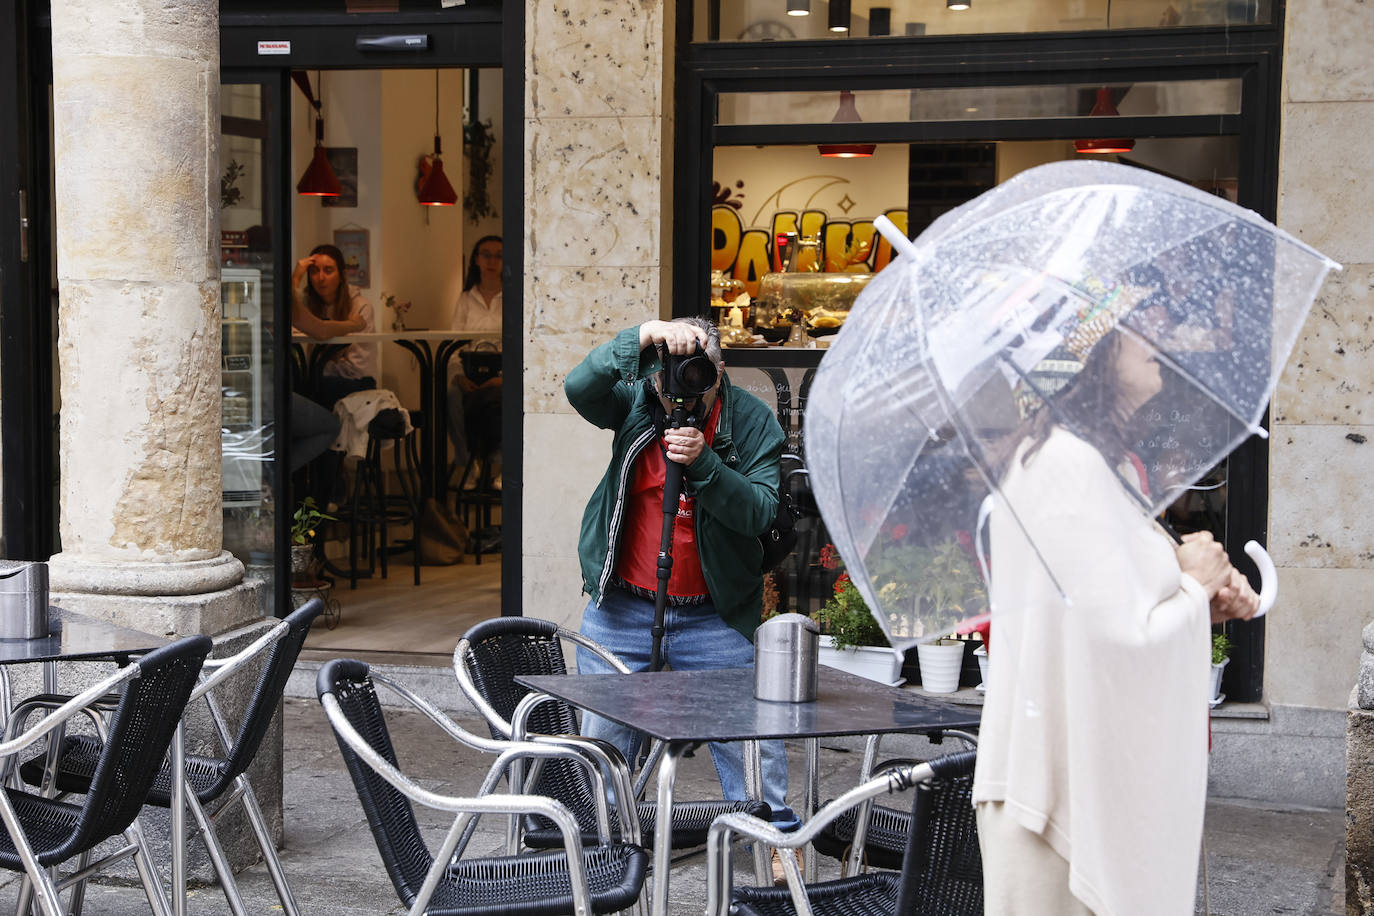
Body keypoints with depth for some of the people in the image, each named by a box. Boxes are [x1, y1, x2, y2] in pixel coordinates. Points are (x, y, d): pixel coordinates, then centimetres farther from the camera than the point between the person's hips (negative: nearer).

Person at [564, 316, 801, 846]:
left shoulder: (753, 421, -6)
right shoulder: (635, 402, -4)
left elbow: (760, 512, -15)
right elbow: (579, 389, -24)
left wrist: (703, 464, -28)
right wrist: (643, 335, -34)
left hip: (715, 617, -1)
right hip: (622, 607, 1)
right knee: (603, 739, 9)